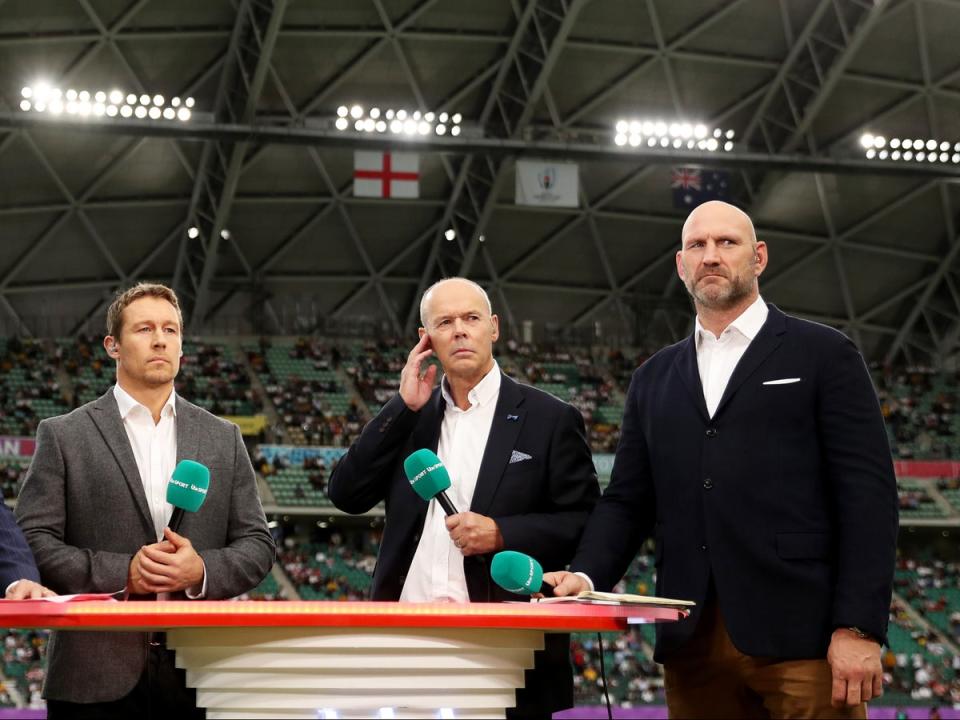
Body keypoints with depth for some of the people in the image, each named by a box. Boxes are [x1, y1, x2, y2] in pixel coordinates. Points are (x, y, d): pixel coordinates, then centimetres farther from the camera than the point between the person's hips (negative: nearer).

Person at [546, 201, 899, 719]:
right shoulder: (655, 378, 19)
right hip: (693, 638, 4)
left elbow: (867, 495, -2)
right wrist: (587, 576, -4)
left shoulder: (822, 355, 5)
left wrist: (859, 627, -11)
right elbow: (627, 500, 16)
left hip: (800, 635, -4)